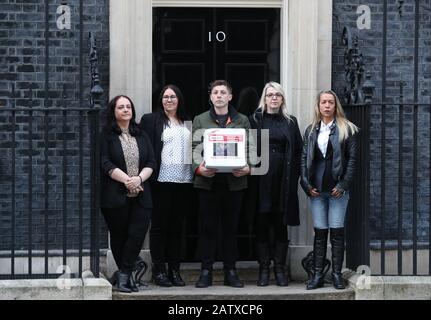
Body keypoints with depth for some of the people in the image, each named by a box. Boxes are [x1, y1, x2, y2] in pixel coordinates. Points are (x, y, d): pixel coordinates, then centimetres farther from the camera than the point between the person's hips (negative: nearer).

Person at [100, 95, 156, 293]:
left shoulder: (141, 135, 16)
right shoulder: (106, 135, 2)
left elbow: (151, 163, 9)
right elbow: (105, 163, -8)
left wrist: (139, 178, -9)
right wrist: (126, 180, -15)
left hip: (140, 195, 3)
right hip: (115, 195, -3)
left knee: (137, 235, -9)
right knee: (119, 236, 3)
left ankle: (123, 275, 1)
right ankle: (126, 275, 16)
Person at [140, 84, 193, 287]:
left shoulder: (187, 123, 15)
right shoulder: (151, 120, 2)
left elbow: (194, 149, 17)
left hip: (184, 180, 4)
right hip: (161, 179, -4)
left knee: (176, 226, 9)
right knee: (159, 225, 0)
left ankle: (174, 270, 14)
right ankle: (159, 270, 5)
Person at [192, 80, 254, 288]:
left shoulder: (242, 121, 12)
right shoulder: (200, 120, 10)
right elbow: (194, 149, 3)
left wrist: (248, 168, -10)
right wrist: (198, 168, -15)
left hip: (234, 181, 1)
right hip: (208, 181, -1)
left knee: (231, 227, 5)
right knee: (207, 227, 1)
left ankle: (230, 271, 11)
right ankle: (206, 271, 5)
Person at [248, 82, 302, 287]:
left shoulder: (290, 122, 10)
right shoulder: (255, 120, 5)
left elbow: (298, 151, 9)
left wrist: (294, 176, 0)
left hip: (284, 180, 1)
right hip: (262, 180, -1)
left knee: (281, 224, 3)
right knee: (262, 224, 0)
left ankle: (279, 268, 9)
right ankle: (264, 268, 6)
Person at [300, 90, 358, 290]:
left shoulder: (346, 129, 2)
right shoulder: (311, 131, 11)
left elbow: (352, 158, -2)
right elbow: (304, 158, 9)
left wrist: (343, 185, -10)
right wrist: (307, 185, -2)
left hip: (337, 188, -3)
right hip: (317, 189, 3)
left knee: (337, 231, -1)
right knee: (319, 232, 4)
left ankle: (337, 274, 5)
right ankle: (318, 275, 6)